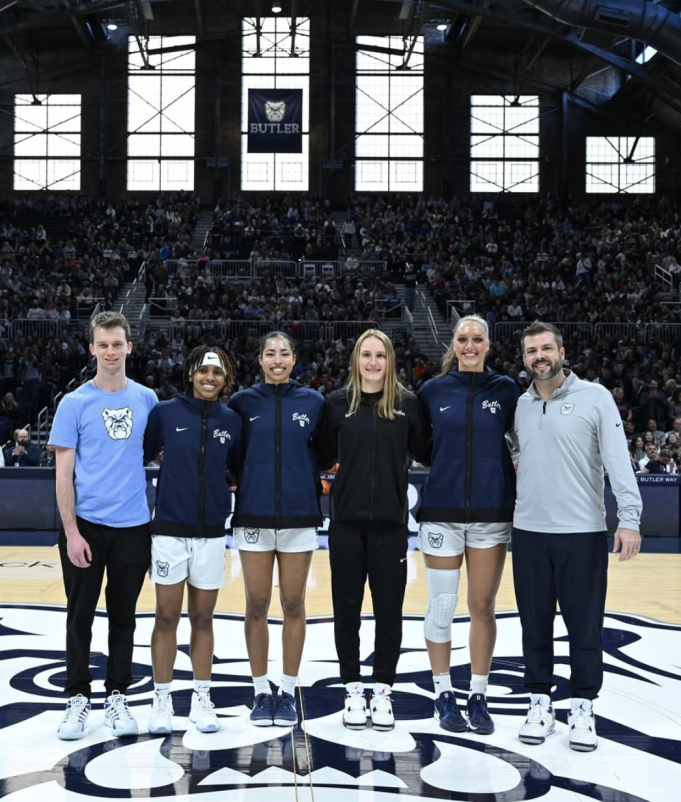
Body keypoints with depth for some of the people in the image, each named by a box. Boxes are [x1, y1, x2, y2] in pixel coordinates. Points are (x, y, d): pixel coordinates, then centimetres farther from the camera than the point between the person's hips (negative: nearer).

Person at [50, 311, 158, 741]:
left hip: (133, 526, 2)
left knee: (123, 617, 11)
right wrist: (71, 532, -10)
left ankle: (118, 697, 22)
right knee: (81, 616, 7)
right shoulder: (75, 403, -3)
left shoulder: (146, 399, 4)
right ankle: (78, 697, 20)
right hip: (86, 526, -2)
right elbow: (64, 473, -4)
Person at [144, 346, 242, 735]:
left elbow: (240, 469, 14)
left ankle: (202, 699, 20)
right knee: (167, 617, 4)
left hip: (211, 532, 2)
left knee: (203, 618, 9)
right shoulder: (165, 412, -4)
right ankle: (162, 699, 16)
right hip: (169, 529, -2)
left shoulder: (231, 420, 3)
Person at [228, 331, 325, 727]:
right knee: (257, 605, 4)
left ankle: (289, 691, 17)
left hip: (299, 515, 0)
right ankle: (262, 692, 17)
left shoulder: (313, 402, 4)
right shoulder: (243, 402, 3)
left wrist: (319, 485, -2)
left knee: (293, 604, 5)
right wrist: (235, 484, -3)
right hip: (254, 515, 0)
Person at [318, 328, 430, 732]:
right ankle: (353, 689, 21)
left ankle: (383, 690, 20)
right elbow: (324, 457, 5)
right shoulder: (338, 402, 3)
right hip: (347, 519, 1)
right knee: (347, 607, 7)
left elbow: (427, 453, 5)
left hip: (390, 520, 0)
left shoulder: (408, 403, 1)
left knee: (389, 608, 6)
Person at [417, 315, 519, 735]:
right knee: (442, 606, 3)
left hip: (492, 511, 0)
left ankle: (479, 696, 18)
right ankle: (444, 694, 18)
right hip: (442, 510, 0)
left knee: (483, 606, 5)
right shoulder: (433, 390, 3)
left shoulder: (505, 389, 4)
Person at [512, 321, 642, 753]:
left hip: (583, 531, -4)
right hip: (529, 531, 4)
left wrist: (629, 517, -18)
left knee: (585, 623, 3)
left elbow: (618, 459, -11)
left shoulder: (595, 397, -4)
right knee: (535, 622, 9)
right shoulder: (521, 405, 9)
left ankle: (583, 709, 16)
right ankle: (541, 703, 21)